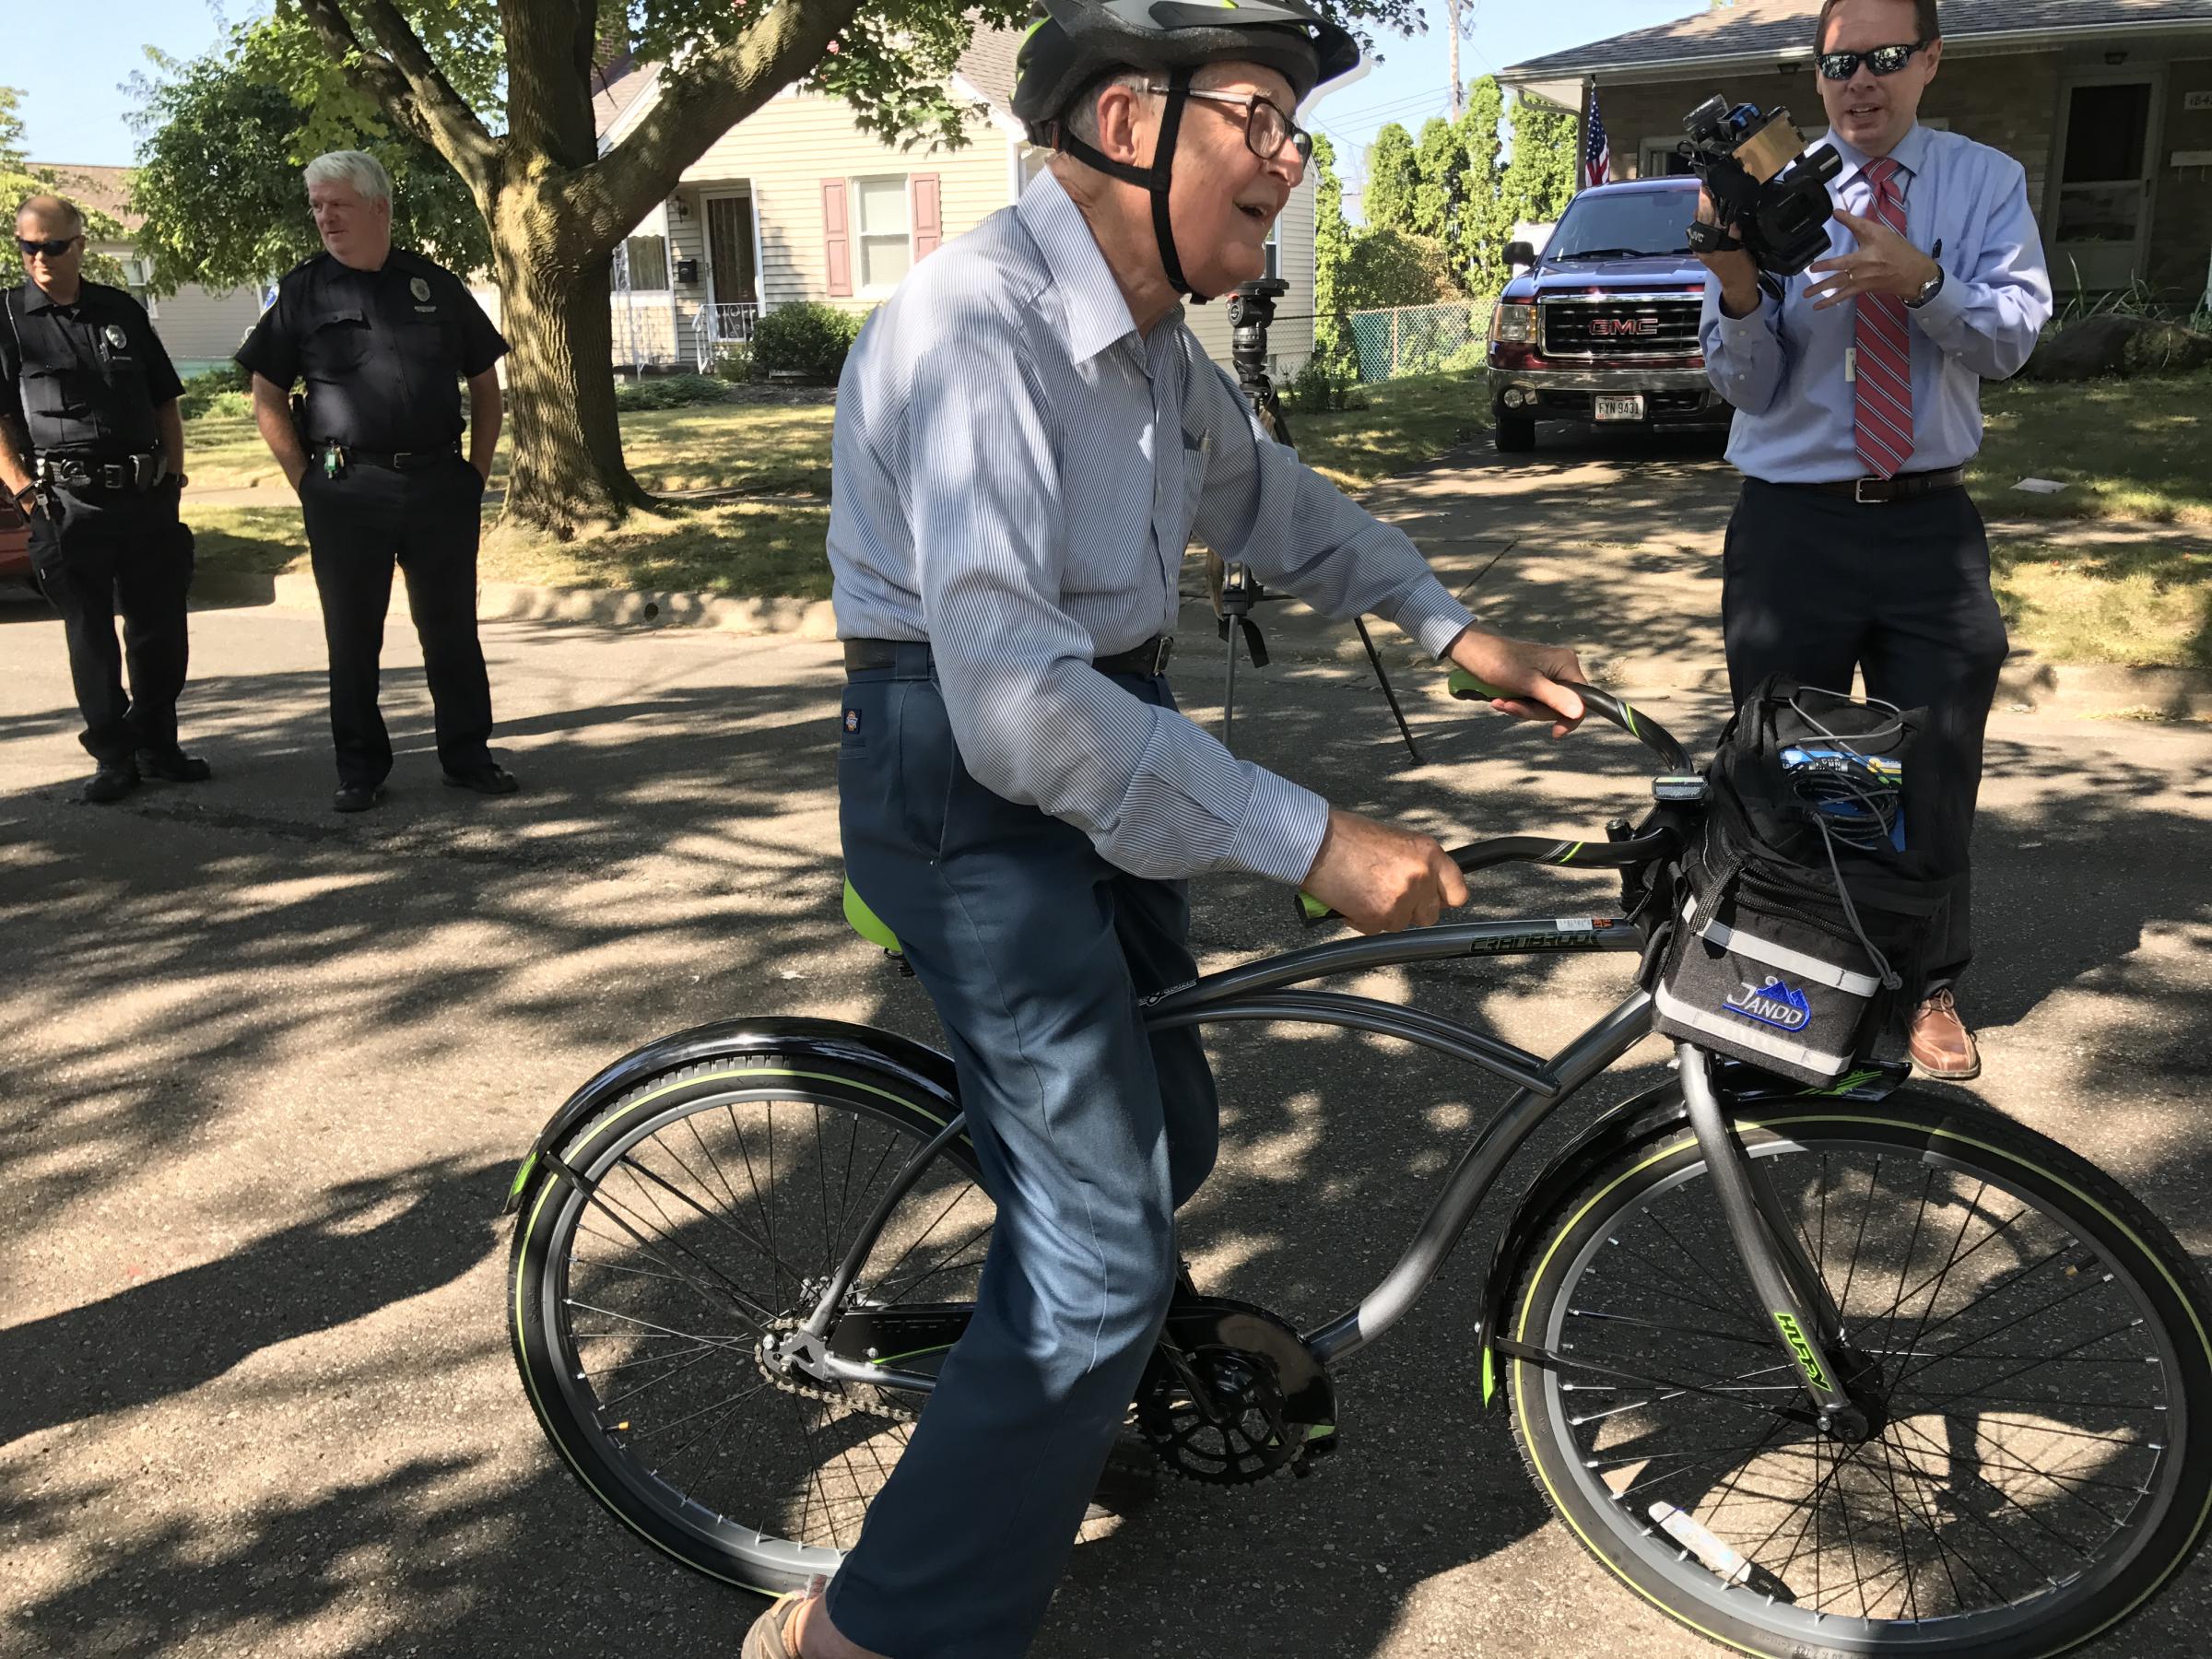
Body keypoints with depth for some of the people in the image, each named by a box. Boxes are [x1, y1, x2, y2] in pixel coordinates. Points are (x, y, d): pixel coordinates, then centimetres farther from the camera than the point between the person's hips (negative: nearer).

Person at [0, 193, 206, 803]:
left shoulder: (123, 311, 11)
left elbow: (164, 403, 16)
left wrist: (173, 477, 8)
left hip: (146, 499, 3)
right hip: (67, 502, -3)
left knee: (161, 631, 7)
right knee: (90, 637, 3)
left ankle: (157, 745, 22)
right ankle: (113, 756, 12)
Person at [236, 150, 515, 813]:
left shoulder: (435, 285, 9)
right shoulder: (304, 290, 5)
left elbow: (485, 384, 15)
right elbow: (267, 397, 6)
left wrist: (477, 472, 6)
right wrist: (307, 480, -2)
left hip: (440, 484, 1)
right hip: (347, 492, -1)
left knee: (452, 628, 6)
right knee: (352, 635, 5)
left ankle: (468, 756, 18)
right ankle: (360, 769, 16)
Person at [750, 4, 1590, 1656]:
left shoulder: (1149, 336, 5)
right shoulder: (976, 324, -25)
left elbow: (1262, 491, 25)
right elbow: (1011, 698, -33)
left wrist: (1450, 623, 20)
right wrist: (1308, 837, -32)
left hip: (1101, 750, 9)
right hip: (973, 790, -9)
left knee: (1164, 1136, 21)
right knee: (1102, 1250, -10)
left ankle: (1088, 1407, 49)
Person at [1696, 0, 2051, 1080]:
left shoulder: (1987, 183, 1)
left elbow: (2011, 337, -12)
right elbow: (1747, 384, -6)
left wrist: (1920, 280, -31)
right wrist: (1738, 293, -26)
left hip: (1929, 523, 1)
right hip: (1790, 524, -1)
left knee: (1936, 772, 10)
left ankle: (1930, 990, 29)